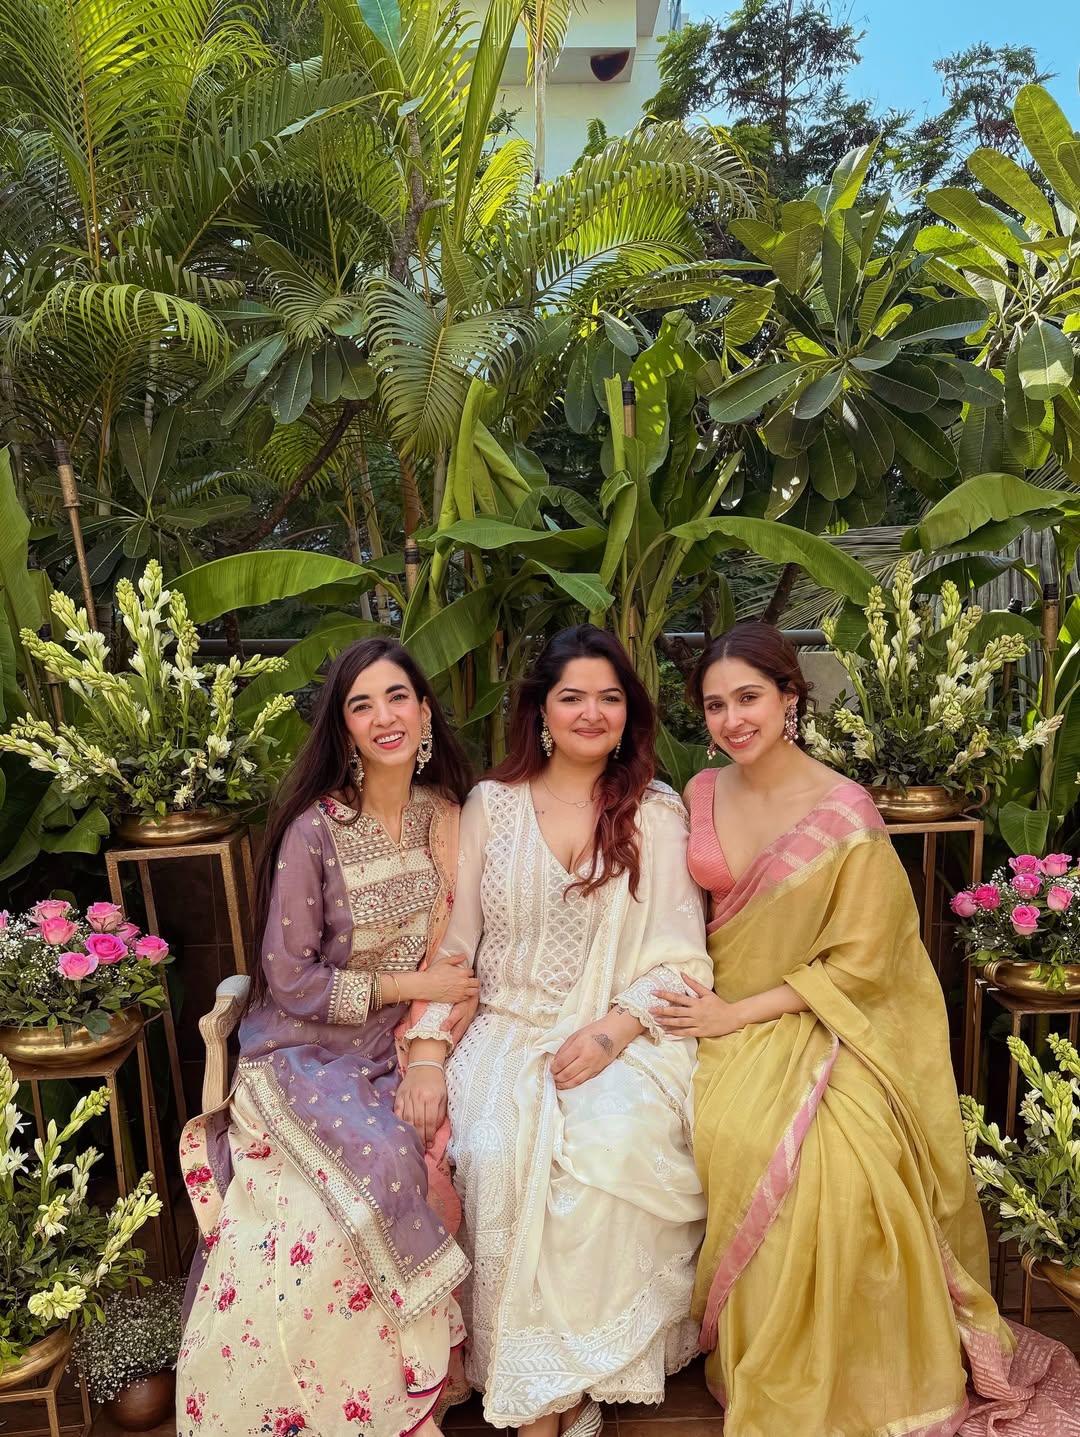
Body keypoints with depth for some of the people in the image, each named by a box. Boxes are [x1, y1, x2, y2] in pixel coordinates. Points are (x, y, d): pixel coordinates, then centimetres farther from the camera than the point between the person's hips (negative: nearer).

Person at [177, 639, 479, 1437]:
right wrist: (410, 986, -11)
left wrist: (432, 1055, -13)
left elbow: (452, 949, 0)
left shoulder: (445, 815, 1)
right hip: (306, 1052, -4)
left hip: (398, 1054, 4)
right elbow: (290, 980, -12)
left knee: (439, 1154, -21)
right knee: (380, 1163, -27)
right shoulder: (315, 830, -14)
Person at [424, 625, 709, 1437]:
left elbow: (682, 959, -1)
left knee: (611, 1146, -30)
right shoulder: (492, 805, 6)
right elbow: (451, 941, 4)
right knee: (495, 1153, -26)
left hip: (622, 1039, -1)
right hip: (508, 1032, 1)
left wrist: (612, 1032, -16)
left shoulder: (658, 813, 3)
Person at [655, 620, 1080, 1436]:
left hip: (813, 1026, -3)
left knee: (834, 1156, -29)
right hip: (718, 1019, 4)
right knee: (727, 1136, -23)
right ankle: (752, 1368, 2)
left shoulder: (845, 813, -10)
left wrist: (738, 1015, -14)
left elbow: (858, 964, -10)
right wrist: (681, 991, -6)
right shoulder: (701, 796, 4)